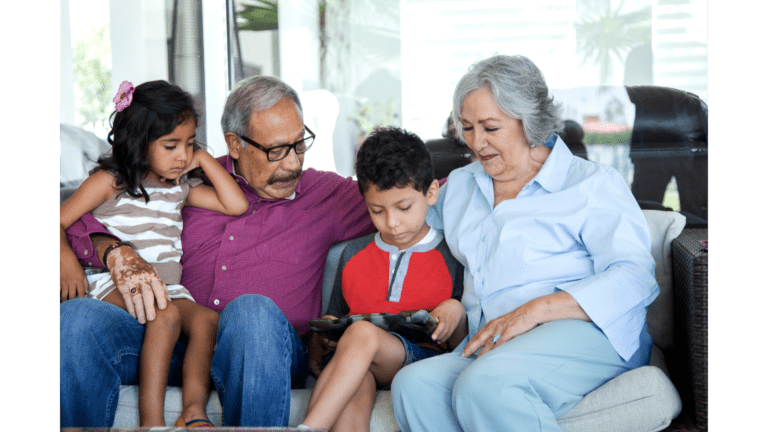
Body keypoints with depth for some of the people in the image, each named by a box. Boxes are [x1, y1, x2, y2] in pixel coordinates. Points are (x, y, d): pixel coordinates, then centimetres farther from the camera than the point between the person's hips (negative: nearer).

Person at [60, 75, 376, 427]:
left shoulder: (324, 193, 16)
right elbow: (83, 217, 16)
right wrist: (119, 255, -4)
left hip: (265, 351, -1)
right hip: (176, 343, 2)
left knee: (253, 313, -39)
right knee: (76, 317, -27)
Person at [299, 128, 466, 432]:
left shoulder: (451, 259, 9)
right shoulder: (352, 255, 20)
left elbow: (463, 347, 10)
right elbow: (335, 319, 29)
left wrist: (456, 314, -11)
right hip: (356, 364, 3)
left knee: (362, 332, -35)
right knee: (353, 388, -37)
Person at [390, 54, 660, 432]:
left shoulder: (591, 184, 8)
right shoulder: (459, 185, 26)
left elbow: (633, 276, -6)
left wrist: (534, 310, -18)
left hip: (583, 333, -5)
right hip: (487, 349, 5)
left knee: (485, 383, -37)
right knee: (412, 385, -29)